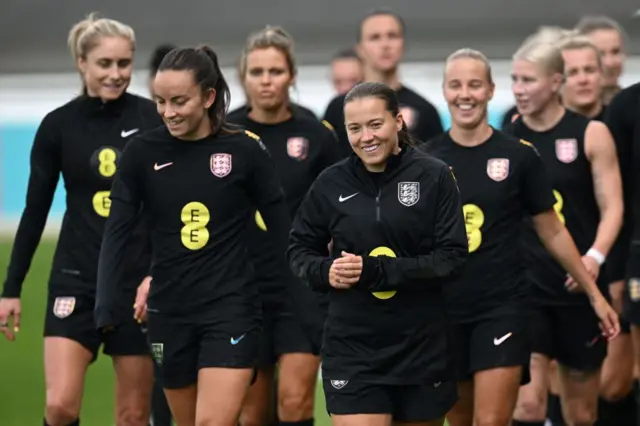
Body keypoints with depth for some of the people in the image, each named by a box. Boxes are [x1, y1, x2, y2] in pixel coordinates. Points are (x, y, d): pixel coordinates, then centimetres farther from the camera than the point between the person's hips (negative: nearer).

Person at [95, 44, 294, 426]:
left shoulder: (246, 151, -6)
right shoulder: (143, 153, -1)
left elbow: (282, 231, 0)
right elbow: (117, 234, -1)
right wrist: (106, 310, -10)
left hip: (232, 309, -3)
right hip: (169, 313, 3)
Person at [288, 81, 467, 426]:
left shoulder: (434, 176, -6)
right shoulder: (331, 183, 0)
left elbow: (452, 257, -10)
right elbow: (299, 249, 10)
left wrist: (376, 271, -20)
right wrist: (325, 271, -13)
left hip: (422, 344, 0)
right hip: (352, 346, 0)